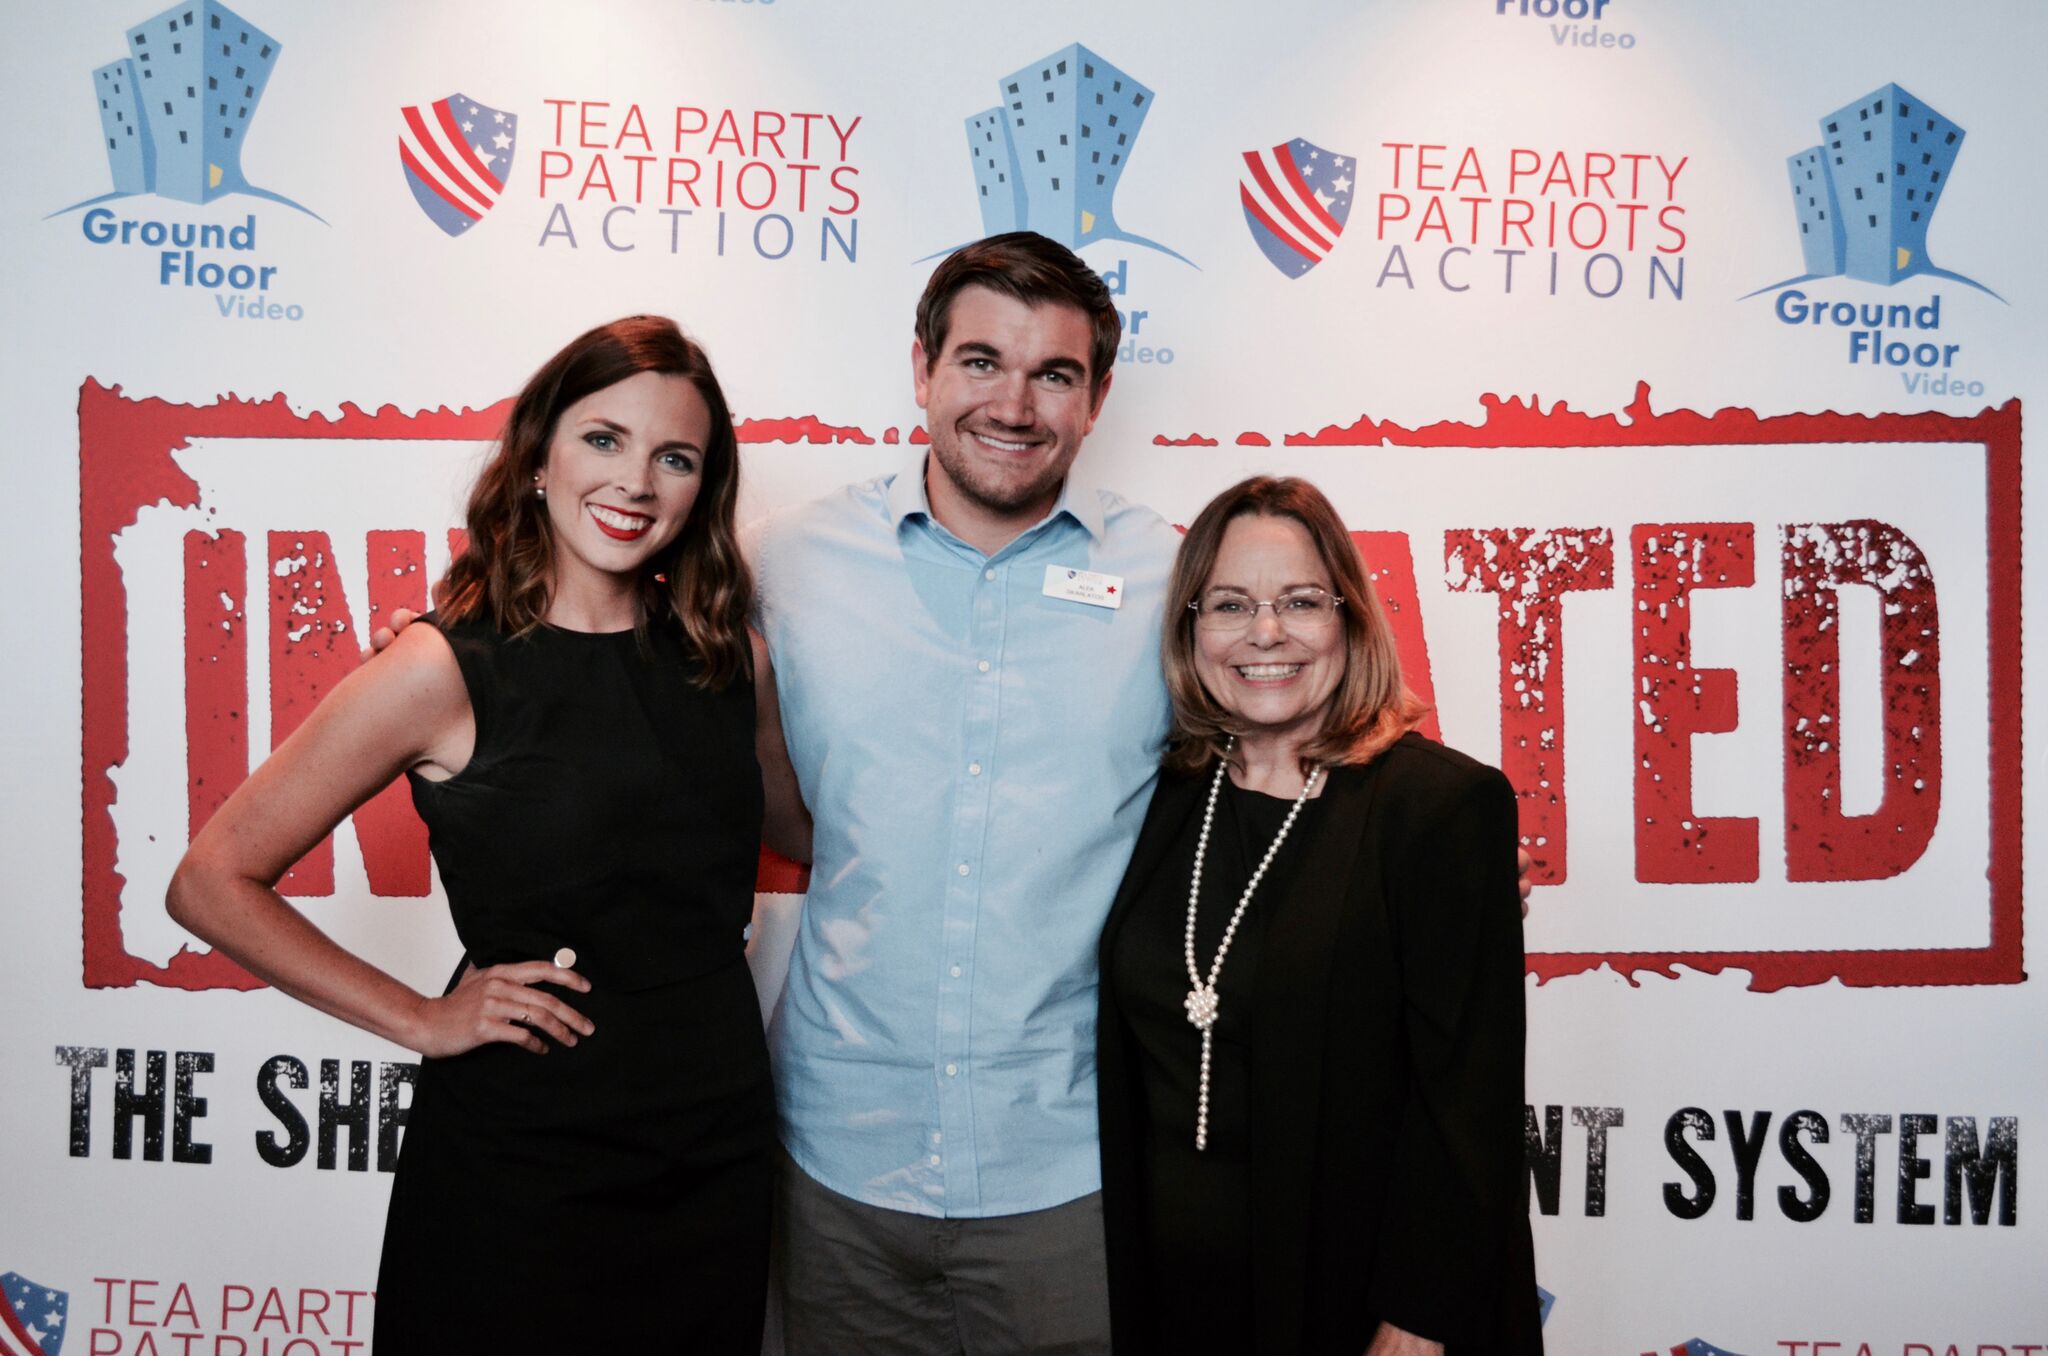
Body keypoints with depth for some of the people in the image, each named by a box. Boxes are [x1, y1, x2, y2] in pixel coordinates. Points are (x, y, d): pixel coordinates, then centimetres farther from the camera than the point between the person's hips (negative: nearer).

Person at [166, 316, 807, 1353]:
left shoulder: (730, 658, 2)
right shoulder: (446, 671, -11)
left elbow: (804, 834, 20)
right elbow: (211, 883, -7)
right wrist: (420, 1021, -9)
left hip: (721, 1152, 5)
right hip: (518, 1171, -4)